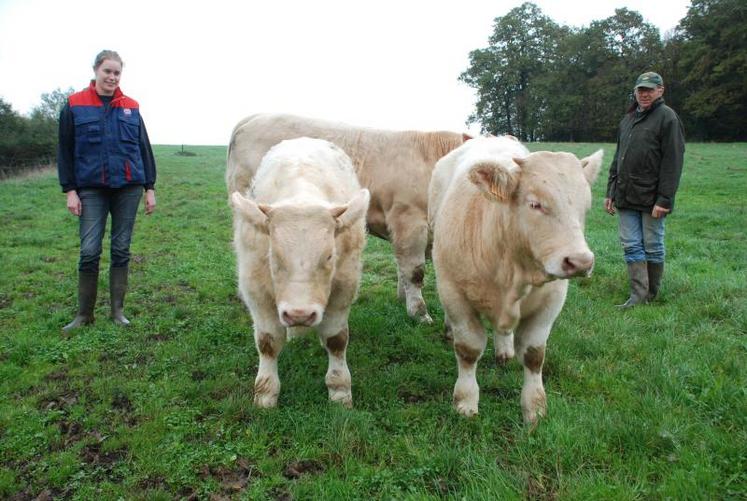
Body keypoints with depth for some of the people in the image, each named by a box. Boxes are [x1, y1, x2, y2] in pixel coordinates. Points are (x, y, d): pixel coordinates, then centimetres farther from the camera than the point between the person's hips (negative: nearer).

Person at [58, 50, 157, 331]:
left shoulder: (131, 107, 8)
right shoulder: (75, 105, 2)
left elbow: (144, 149, 10)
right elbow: (65, 151, 2)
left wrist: (149, 187, 6)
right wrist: (70, 190, -4)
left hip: (128, 189, 2)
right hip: (91, 190, -1)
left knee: (121, 250, 5)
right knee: (89, 251, -3)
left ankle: (118, 311, 15)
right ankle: (84, 314, 11)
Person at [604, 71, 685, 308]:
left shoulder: (667, 117, -5)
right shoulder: (628, 119, 16)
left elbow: (672, 162, -11)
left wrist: (664, 199, -17)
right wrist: (611, 192, 14)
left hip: (651, 197, -6)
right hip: (626, 197, 6)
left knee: (653, 246, 5)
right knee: (631, 246, 3)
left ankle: (652, 295, 18)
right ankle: (638, 295, 8)